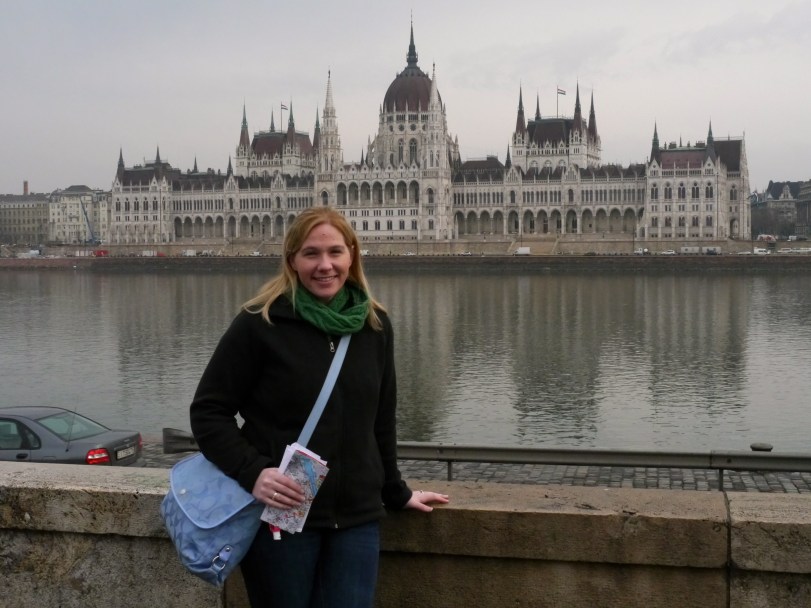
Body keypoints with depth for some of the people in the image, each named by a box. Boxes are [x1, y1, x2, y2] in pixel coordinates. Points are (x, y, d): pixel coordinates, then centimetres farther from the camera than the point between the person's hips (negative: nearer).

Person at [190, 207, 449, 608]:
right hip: (280, 515, -3)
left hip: (356, 518, 4)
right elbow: (209, 412, -6)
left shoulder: (375, 325, 5)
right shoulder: (260, 323, -9)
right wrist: (252, 473, -18)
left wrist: (395, 493, 19)